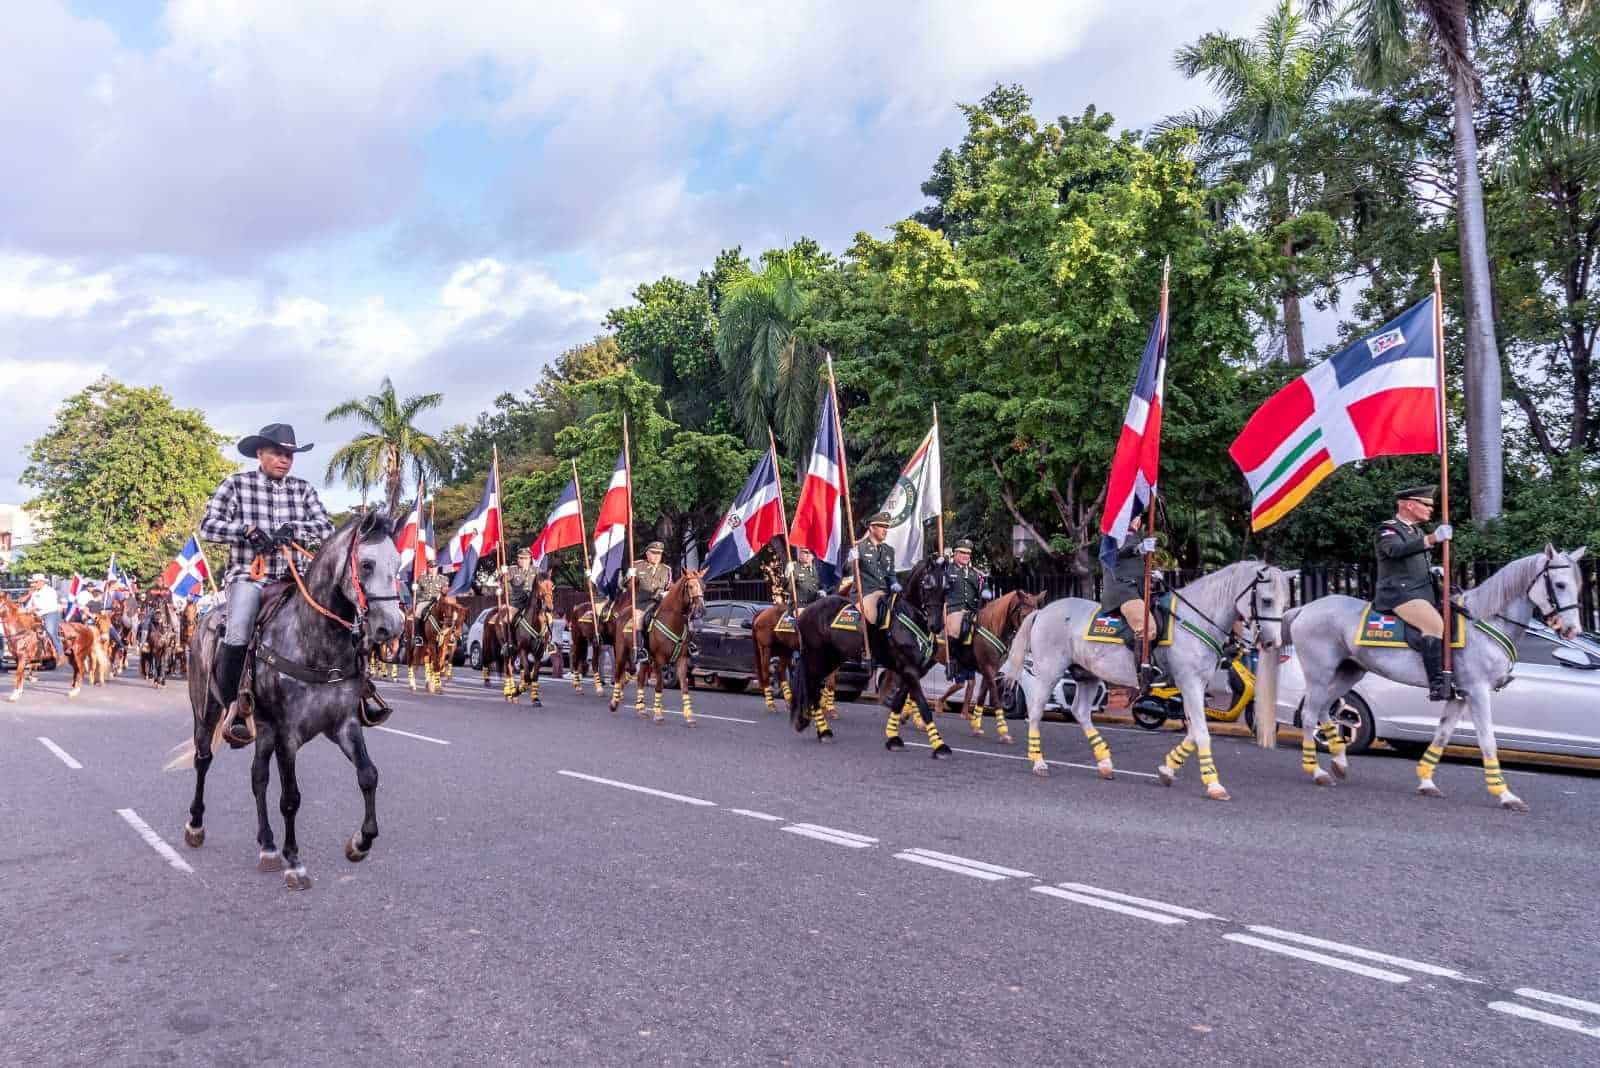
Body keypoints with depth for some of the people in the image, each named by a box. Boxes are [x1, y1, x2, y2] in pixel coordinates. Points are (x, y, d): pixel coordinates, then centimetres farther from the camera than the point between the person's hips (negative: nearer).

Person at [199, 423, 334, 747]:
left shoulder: (303, 489, 13)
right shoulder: (236, 484, 5)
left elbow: (326, 526, 2)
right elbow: (208, 526, -2)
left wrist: (294, 528, -15)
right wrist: (248, 529, -16)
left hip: (292, 576, 4)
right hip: (248, 576, -4)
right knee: (239, 632, -28)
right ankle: (231, 707, -14)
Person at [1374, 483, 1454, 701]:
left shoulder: (1417, 532, 21)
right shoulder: (1387, 529, -6)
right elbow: (1396, 549, -29)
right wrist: (1432, 539, -38)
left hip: (1423, 592, 10)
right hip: (1399, 593, -10)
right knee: (1435, 624, -28)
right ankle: (1437, 686, -30)